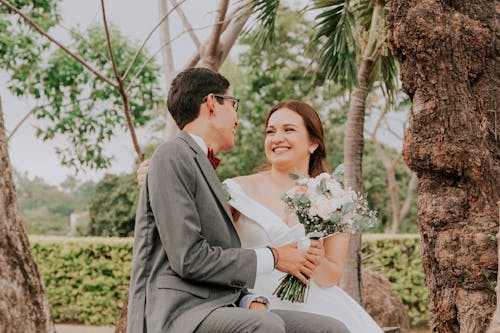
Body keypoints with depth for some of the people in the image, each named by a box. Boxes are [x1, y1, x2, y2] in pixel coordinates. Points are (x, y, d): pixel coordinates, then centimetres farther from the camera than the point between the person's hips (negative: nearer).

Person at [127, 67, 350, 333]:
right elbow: (189, 259, -14)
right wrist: (272, 258, -4)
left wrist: (252, 301, -1)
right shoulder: (173, 156, -4)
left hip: (215, 308, 9)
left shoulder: (202, 165, 24)